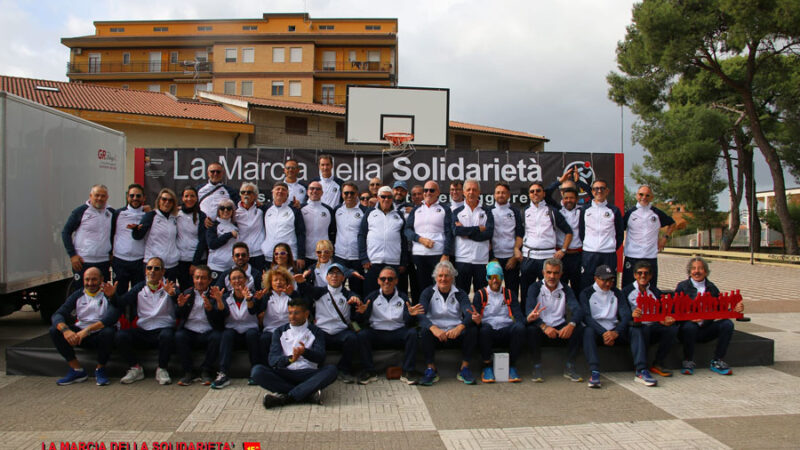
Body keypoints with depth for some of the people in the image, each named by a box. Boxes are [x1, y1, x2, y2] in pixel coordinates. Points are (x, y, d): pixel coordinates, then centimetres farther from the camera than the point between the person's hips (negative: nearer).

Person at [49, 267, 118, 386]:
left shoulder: (107, 294, -5)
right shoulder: (78, 295, 8)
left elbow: (112, 317, -22)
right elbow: (57, 315, -4)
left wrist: (87, 330, -33)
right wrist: (66, 330, -26)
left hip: (100, 334, -4)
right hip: (80, 334, 4)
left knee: (108, 332, -37)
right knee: (54, 331, -17)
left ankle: (100, 369, -11)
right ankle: (77, 370, -12)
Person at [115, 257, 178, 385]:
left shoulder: (168, 287, 4)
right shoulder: (139, 288, 14)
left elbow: (180, 301, -17)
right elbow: (121, 304, 2)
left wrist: (172, 294, -39)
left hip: (163, 329, -3)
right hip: (142, 330, 3)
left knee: (167, 335, -35)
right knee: (120, 336, -22)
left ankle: (162, 369, -11)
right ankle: (136, 368, -1)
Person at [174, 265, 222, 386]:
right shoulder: (187, 293, 12)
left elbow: (218, 320, -8)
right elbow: (177, 316, 6)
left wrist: (210, 308, -29)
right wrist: (180, 305, -16)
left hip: (208, 333, -2)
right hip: (189, 331, 2)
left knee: (218, 337, -31)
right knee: (179, 336, -28)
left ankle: (206, 371, -15)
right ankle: (188, 372, -15)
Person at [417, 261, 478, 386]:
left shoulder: (460, 294, 8)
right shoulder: (428, 292, 5)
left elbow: (469, 313, -11)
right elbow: (420, 314, -13)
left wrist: (459, 327, -33)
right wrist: (434, 328, -33)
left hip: (456, 333, 1)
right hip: (436, 333, -1)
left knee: (473, 330, -26)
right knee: (425, 331, -32)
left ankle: (465, 368, -12)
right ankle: (431, 369, -17)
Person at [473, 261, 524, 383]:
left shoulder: (510, 294, 20)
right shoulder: (480, 294, 13)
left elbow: (518, 314, 7)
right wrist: (476, 319, -26)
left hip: (506, 331, 2)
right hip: (488, 332, -2)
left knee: (519, 327, -30)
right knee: (485, 328, -36)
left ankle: (512, 366, -17)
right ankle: (487, 367, -19)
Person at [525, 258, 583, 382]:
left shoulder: (566, 290, 8)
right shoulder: (535, 288, 0)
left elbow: (578, 310, -9)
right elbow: (529, 311, -16)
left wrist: (571, 324, -32)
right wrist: (544, 327, -32)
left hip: (560, 330, 2)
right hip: (541, 329, -2)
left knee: (578, 327, -23)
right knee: (531, 329, -33)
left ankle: (569, 368, -13)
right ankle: (537, 367, -18)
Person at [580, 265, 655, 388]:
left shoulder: (616, 293, 13)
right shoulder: (586, 293, 2)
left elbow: (626, 315, 0)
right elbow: (586, 317, -11)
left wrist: (616, 332, -19)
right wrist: (603, 333, -25)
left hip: (614, 330, 4)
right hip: (596, 330, -3)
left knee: (635, 330, -20)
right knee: (588, 331, -35)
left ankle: (641, 371, -27)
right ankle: (594, 372, -44)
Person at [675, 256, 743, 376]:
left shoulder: (711, 287, 13)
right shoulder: (682, 286, 1)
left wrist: (735, 310, -12)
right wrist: (689, 317, -27)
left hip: (706, 330, 4)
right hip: (687, 329, -4)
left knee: (727, 324, -19)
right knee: (689, 326, -35)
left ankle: (717, 361, -8)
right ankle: (688, 362, -14)